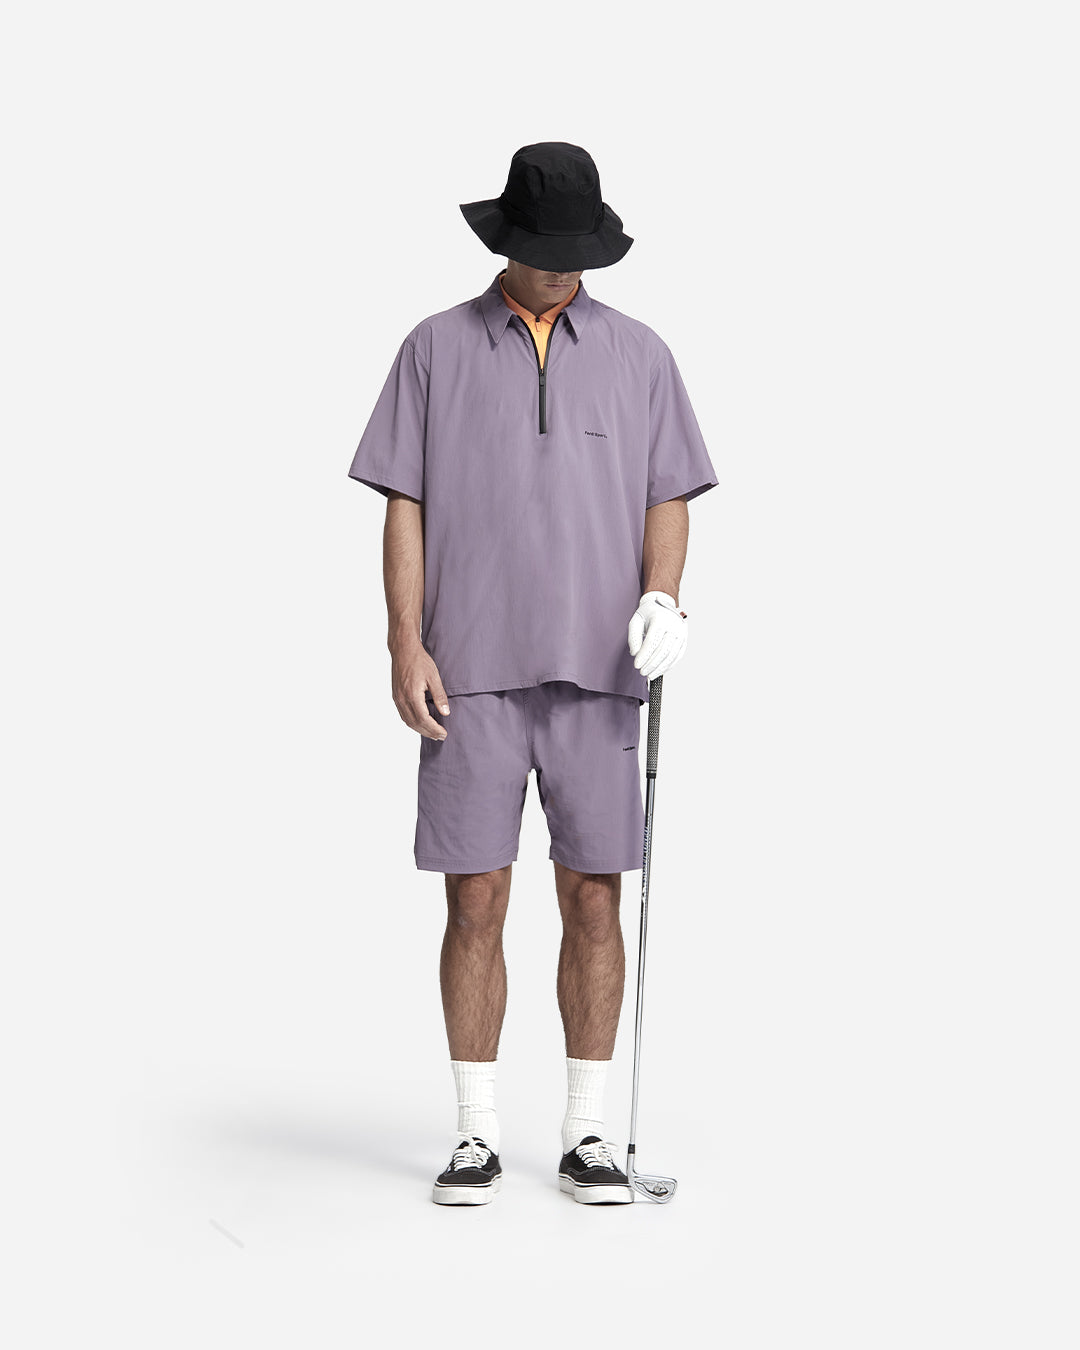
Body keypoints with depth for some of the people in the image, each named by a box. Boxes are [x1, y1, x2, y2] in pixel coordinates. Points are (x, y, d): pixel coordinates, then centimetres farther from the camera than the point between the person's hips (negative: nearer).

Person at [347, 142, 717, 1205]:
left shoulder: (638, 353, 9)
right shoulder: (437, 348, 6)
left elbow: (668, 500, 8)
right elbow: (404, 506, 4)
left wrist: (661, 601, -12)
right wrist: (406, 646, -6)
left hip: (597, 673, 1)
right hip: (473, 672, -1)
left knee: (593, 900, 3)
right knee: (476, 902, 0)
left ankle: (586, 1134, 13)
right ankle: (476, 1136, 10)